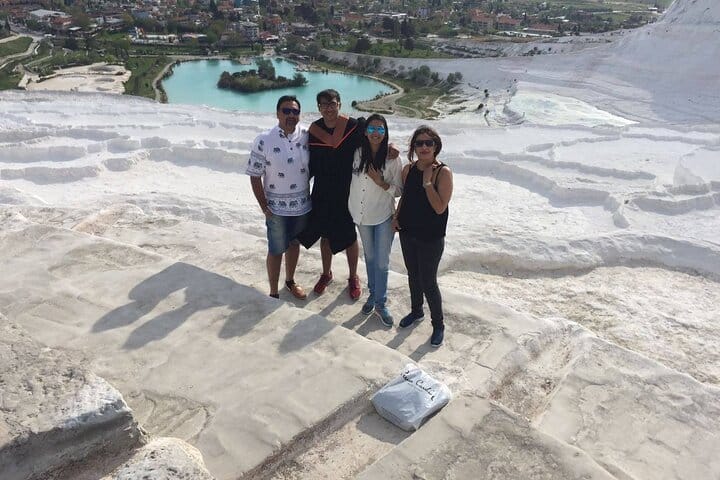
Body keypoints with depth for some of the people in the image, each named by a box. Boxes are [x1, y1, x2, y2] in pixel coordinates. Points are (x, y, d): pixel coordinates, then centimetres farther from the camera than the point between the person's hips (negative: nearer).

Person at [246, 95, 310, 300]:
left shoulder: (307, 135, -6)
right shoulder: (264, 140, -16)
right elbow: (255, 176, -11)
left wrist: (308, 190, 4)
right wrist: (264, 206, -11)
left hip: (302, 204, 4)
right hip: (276, 208, -3)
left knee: (294, 243, 21)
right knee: (276, 250, 9)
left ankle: (290, 281, 43)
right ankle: (273, 293, 25)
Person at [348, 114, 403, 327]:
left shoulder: (392, 158, -13)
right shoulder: (357, 154, -4)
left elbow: (399, 190, -8)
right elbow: (351, 179, 10)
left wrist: (382, 183, -25)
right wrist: (351, 209, 8)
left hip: (384, 217, -3)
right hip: (362, 215, 3)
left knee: (382, 262, 2)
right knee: (369, 258, 19)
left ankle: (380, 303, 17)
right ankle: (372, 294, 36)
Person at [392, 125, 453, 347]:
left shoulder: (443, 172, -17)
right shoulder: (408, 169, 0)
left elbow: (440, 208, -23)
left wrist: (427, 181, -24)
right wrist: (397, 216, 2)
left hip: (431, 238, -6)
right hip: (408, 232, 6)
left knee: (428, 282, 1)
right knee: (413, 275, 21)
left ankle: (438, 325, 22)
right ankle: (416, 311, 44)